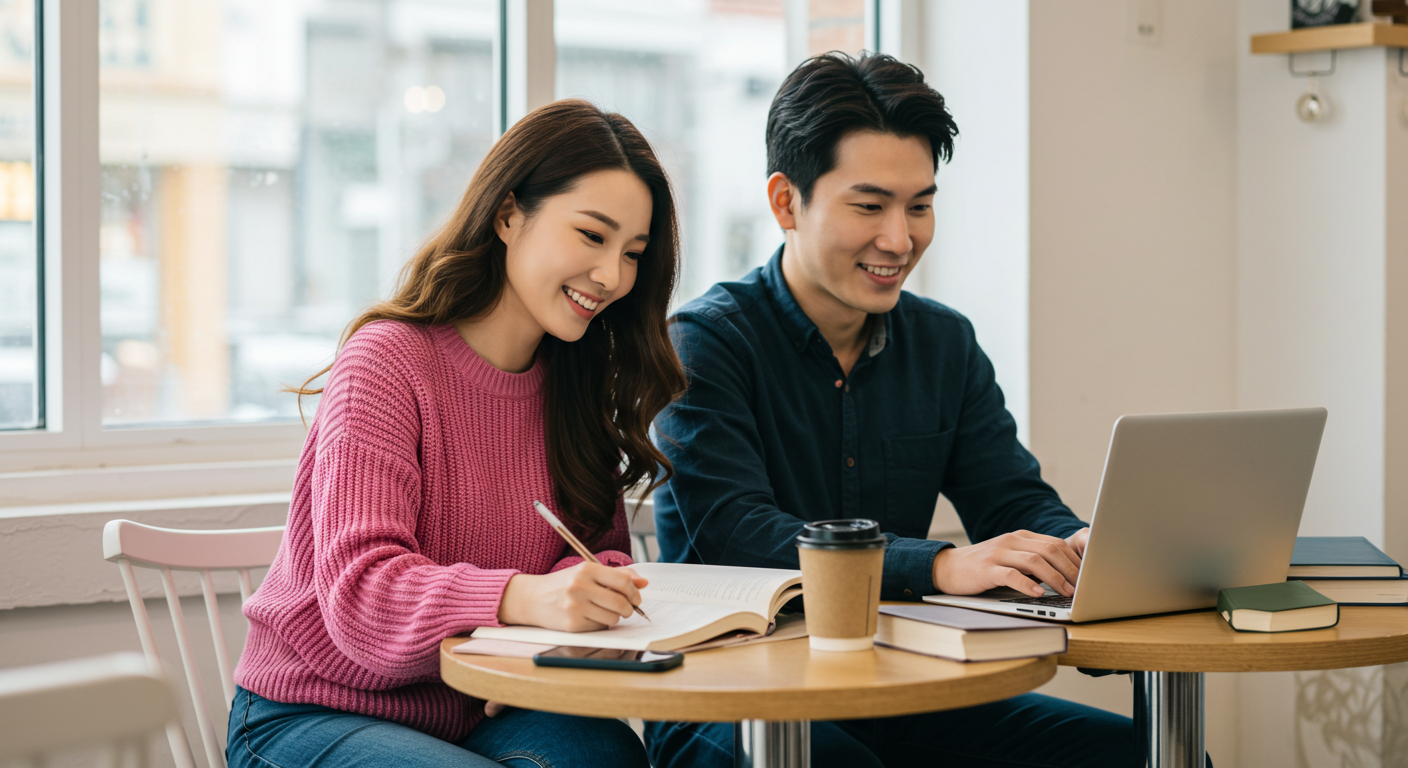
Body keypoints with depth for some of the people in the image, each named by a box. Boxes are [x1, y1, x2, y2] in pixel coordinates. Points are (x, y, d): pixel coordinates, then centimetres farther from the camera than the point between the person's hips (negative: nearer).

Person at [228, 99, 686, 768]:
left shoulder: (576, 383, 8)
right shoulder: (387, 361, -14)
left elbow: (603, 547, 6)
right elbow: (358, 590, -25)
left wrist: (596, 586, -21)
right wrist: (524, 598, -43)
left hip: (479, 714, 5)